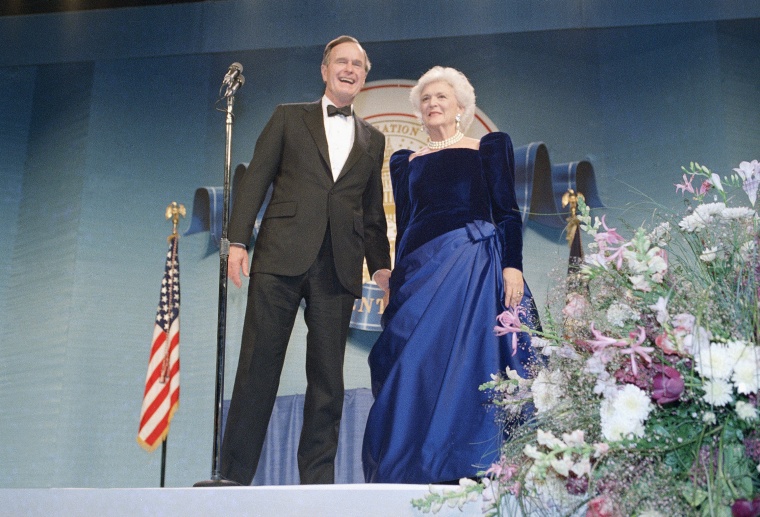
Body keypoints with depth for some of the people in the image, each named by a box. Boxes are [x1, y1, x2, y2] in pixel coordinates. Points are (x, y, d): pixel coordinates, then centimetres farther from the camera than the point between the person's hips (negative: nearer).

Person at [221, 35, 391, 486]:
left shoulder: (373, 140, 20)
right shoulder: (289, 118, 13)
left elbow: (373, 211, 18)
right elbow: (255, 179, 6)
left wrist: (381, 264, 6)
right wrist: (238, 241, -5)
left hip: (338, 268, 2)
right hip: (280, 259, -2)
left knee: (328, 378, 2)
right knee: (258, 367, -2)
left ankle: (317, 480, 10)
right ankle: (234, 477, 5)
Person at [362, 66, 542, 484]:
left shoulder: (491, 146, 12)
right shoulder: (405, 161, 20)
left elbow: (507, 212, 3)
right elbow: (403, 225, 16)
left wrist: (512, 265, -10)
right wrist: (397, 283, 9)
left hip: (476, 266, -3)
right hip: (421, 270, 3)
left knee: (471, 363, -10)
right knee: (419, 369, -2)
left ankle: (475, 472, -4)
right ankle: (420, 473, 4)